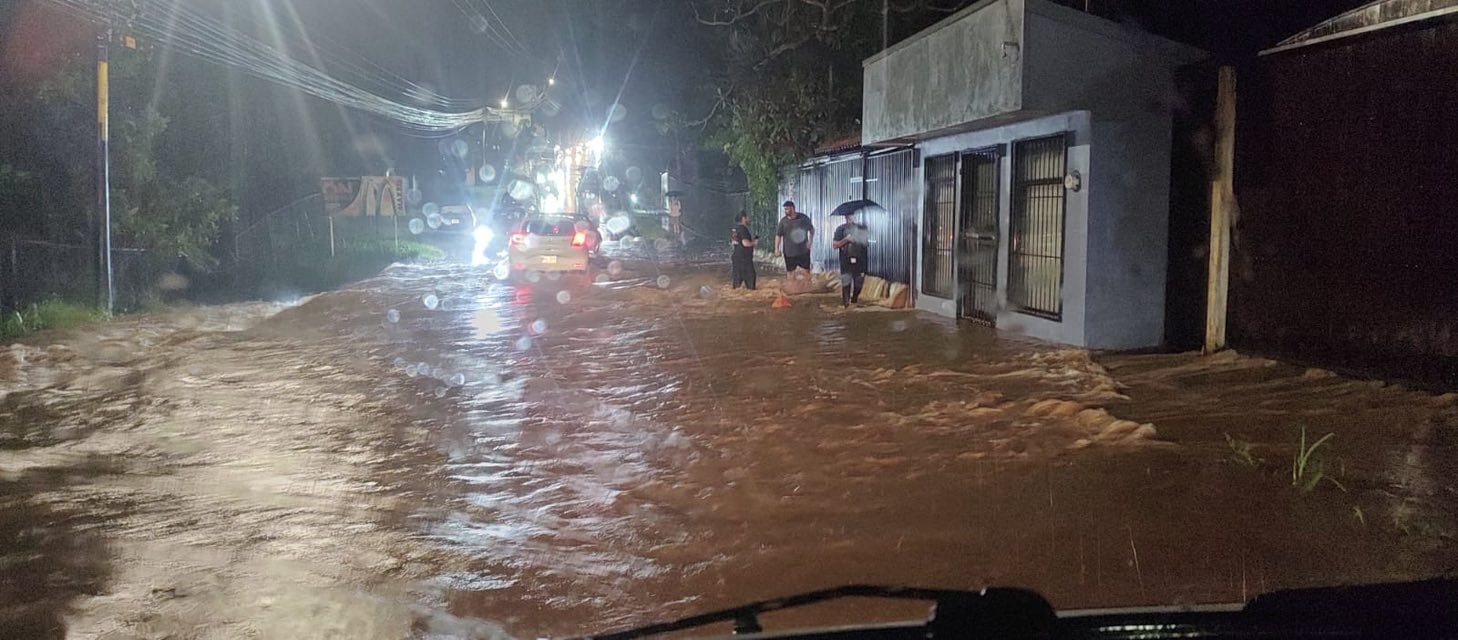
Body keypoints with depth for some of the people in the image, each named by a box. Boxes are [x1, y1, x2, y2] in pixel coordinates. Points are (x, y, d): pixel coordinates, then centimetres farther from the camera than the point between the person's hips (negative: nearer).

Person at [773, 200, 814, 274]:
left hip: (803, 250, 0)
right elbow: (778, 235, -1)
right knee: (790, 271, 8)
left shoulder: (803, 218, -4)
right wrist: (777, 249, -9)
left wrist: (810, 241, -4)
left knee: (806, 270, 7)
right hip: (789, 252, 0)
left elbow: (812, 229, 8)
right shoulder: (783, 221, -4)